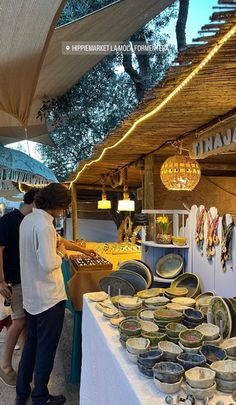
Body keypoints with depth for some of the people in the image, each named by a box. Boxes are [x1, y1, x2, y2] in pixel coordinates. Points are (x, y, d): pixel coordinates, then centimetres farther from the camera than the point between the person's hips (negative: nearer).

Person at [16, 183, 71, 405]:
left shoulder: (28, 220, 5)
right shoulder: (44, 225, -24)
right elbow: (49, 264, -27)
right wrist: (60, 253, -10)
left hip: (31, 296, 9)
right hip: (49, 298, -9)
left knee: (31, 343, 21)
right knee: (46, 349, 9)